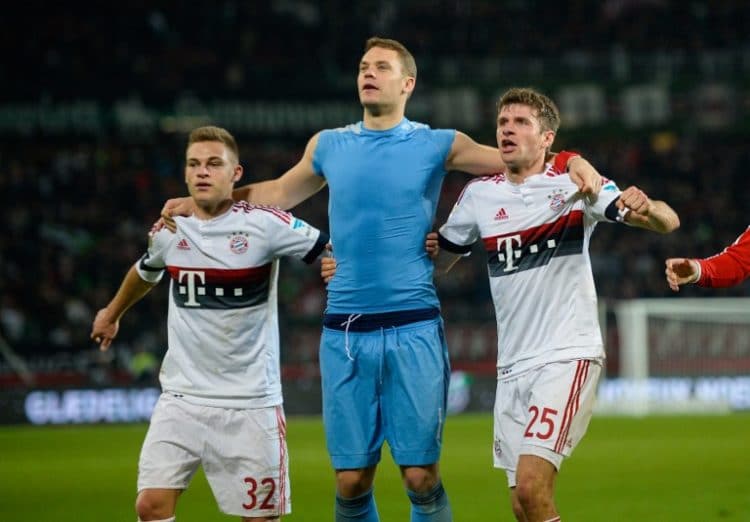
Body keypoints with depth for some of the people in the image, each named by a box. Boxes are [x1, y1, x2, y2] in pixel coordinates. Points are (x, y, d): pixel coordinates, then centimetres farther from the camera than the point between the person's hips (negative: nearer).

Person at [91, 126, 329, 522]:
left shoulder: (263, 224, -8)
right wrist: (112, 313, 42)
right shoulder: (170, 230, 5)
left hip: (250, 400, -3)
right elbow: (145, 272, 28)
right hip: (182, 396, 3)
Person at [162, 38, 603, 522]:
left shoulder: (437, 145, 3)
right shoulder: (328, 145, 12)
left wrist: (576, 164, -11)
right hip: (345, 331, 3)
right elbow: (279, 193, 29)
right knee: (350, 480, 1)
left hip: (413, 327, -3)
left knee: (421, 476, -6)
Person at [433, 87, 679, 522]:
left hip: (568, 355, -5)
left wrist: (645, 207, -34)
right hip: (513, 366, 5)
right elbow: (437, 261, 16)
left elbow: (668, 223, -10)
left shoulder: (574, 182, -4)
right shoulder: (479, 195, 8)